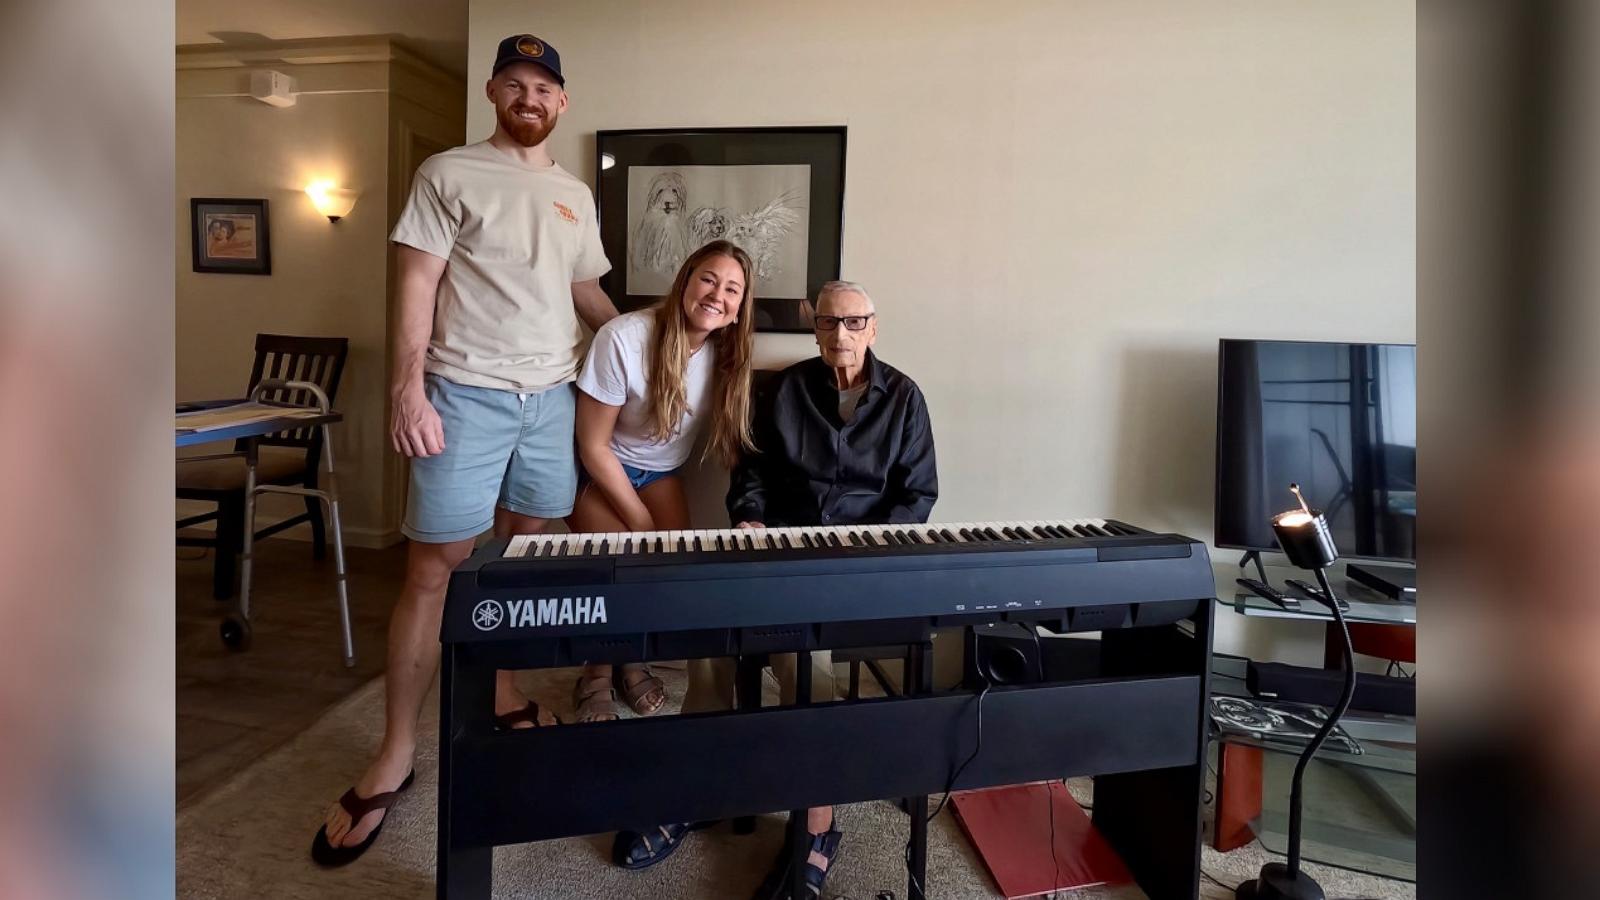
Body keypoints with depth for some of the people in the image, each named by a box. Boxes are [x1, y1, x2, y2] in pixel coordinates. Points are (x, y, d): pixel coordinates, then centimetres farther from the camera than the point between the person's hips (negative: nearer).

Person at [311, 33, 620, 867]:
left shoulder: (575, 194, 16)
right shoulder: (449, 173, 1)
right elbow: (417, 281, -5)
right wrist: (408, 386, -14)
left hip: (551, 395, 5)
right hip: (465, 393, -4)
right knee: (433, 568, -3)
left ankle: (500, 695, 28)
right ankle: (395, 751, 9)